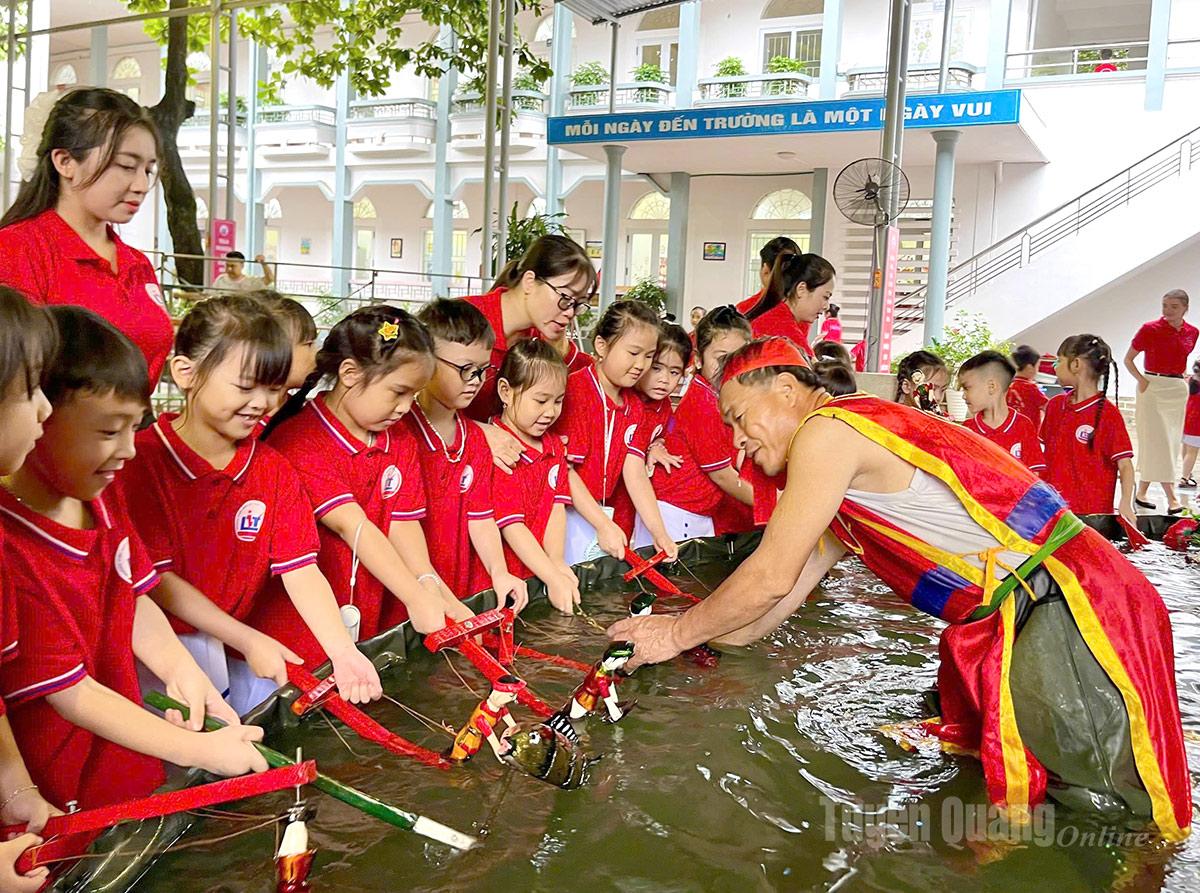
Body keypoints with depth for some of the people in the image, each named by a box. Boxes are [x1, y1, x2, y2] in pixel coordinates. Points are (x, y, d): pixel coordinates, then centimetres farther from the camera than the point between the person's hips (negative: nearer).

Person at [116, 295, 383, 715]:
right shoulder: (142, 459, -11)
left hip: (241, 661, 5)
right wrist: (247, 639, -14)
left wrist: (343, 651, -18)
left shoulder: (274, 470, 5)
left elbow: (301, 570, -4)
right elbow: (155, 577, -11)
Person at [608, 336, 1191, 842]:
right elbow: (778, 606, 22)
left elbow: (770, 577, -10)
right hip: (1009, 621, 10)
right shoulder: (841, 489, 20)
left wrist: (678, 634, 3)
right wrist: (678, 627, 23)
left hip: (1069, 609, -10)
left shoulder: (827, 428, -11)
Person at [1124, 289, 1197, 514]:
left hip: (1178, 390, 5)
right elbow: (1128, 359, -2)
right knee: (1158, 441, -7)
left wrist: (1183, 376, 6)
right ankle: (1171, 498, -8)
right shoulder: (1150, 329, -8)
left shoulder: (1192, 332, 6)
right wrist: (1142, 380, -13)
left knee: (1170, 443, 8)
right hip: (1153, 388, -5)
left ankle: (1142, 492, 17)